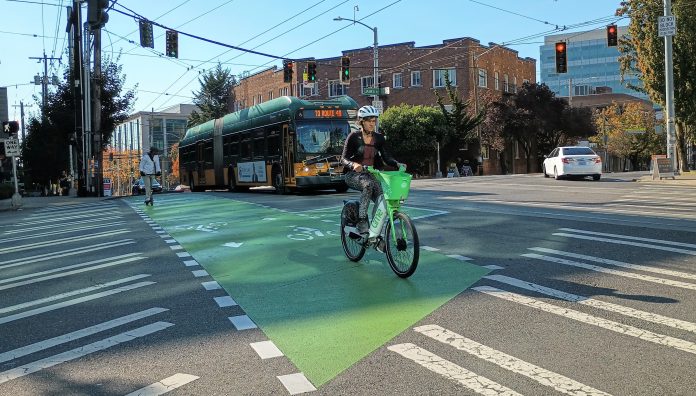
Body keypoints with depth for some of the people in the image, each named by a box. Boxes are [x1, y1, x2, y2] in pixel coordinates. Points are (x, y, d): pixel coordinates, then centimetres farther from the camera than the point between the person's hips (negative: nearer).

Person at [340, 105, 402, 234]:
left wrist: (397, 164, -18)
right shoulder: (354, 137, -5)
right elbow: (344, 158, -9)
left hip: (371, 174, 4)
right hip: (354, 175, -4)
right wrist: (353, 165, -31)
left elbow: (386, 157, 3)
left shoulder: (379, 138, 7)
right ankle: (362, 221, -33)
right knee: (368, 184, -37)